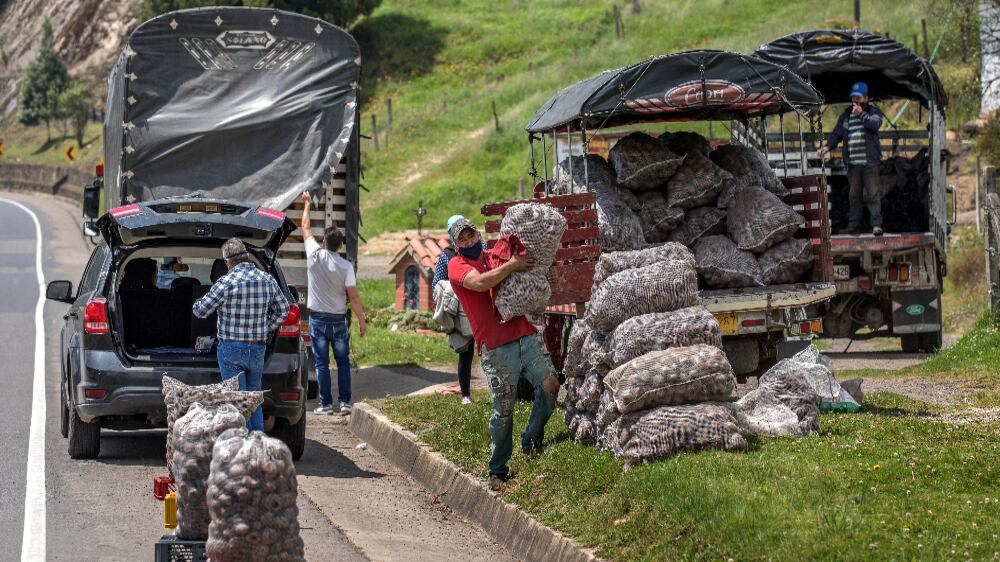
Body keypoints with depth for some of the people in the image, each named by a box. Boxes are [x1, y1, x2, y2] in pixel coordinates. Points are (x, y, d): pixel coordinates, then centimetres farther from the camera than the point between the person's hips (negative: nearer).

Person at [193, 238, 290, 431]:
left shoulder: (227, 282, -16)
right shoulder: (267, 280, 1)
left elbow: (201, 311, -9)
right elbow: (282, 309, 13)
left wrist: (198, 303, 14)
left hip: (231, 349, -5)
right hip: (258, 349, 5)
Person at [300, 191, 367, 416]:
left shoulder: (314, 255, -7)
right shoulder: (346, 266, -10)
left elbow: (305, 228, 9)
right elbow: (353, 296, -10)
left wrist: (307, 204, 22)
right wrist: (362, 321, -2)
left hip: (318, 318, 0)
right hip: (338, 319, 0)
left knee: (322, 362, 4)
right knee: (343, 361, 8)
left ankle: (326, 404, 3)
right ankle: (345, 403, 2)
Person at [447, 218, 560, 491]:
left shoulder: (498, 256, 17)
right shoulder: (457, 265, 3)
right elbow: (479, 283, -18)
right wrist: (511, 265, -15)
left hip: (526, 334, 5)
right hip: (496, 346, -5)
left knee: (550, 385, -7)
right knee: (503, 410, -3)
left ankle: (531, 441, 14)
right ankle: (497, 471, 10)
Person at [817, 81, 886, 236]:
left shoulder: (873, 111, 5)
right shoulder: (846, 115, 16)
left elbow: (875, 124, -15)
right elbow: (836, 133, 16)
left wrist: (861, 114, -19)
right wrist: (828, 147, 1)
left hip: (869, 161, -4)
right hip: (852, 163, 4)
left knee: (873, 192, -10)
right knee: (854, 195, 9)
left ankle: (876, 224, -11)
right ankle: (853, 226, 14)